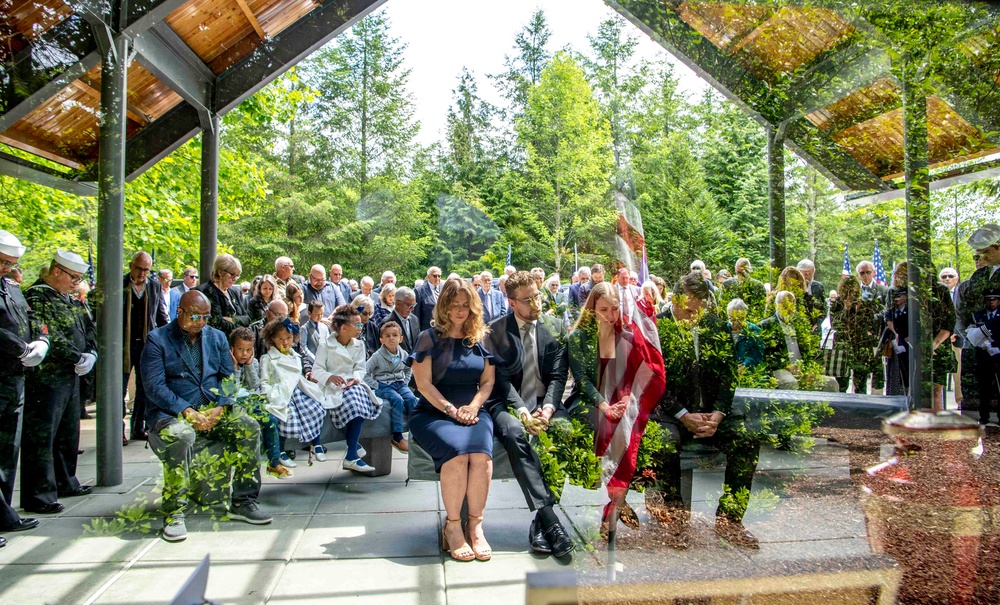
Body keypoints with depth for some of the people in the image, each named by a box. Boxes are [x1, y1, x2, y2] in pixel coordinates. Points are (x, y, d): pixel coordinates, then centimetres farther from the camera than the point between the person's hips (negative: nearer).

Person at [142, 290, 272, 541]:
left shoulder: (217, 337, 14)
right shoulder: (158, 339, 0)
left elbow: (228, 378, 8)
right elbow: (154, 386, -9)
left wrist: (219, 408, -11)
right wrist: (187, 411, -21)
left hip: (214, 409, 4)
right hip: (172, 411, -4)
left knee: (250, 427, -21)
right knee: (180, 436, -37)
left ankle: (243, 502, -10)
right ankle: (174, 514, -26)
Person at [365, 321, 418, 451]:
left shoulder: (404, 354, 5)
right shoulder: (377, 356, -9)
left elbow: (408, 370, 23)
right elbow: (365, 373, -8)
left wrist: (405, 382, 8)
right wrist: (376, 386, -14)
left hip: (400, 383, 4)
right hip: (384, 385, -4)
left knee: (411, 399, -24)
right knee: (397, 400, -31)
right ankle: (397, 437, -26)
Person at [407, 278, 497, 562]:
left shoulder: (480, 339, 13)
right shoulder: (429, 338, 3)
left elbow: (488, 381, 11)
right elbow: (424, 383, -4)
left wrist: (474, 406, -8)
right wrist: (452, 410, -13)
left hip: (473, 412, 3)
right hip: (433, 413, -2)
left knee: (481, 453, -30)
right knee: (456, 452, -33)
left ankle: (475, 525, -17)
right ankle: (453, 526, -17)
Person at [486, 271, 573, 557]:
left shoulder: (555, 327, 7)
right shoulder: (496, 330, 2)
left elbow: (559, 375, 1)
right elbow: (501, 379, -6)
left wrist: (548, 409, -18)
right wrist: (523, 412, -21)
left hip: (544, 402, 2)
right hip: (507, 403, -2)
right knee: (514, 433, -35)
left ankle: (540, 523, -22)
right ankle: (550, 520, -37)